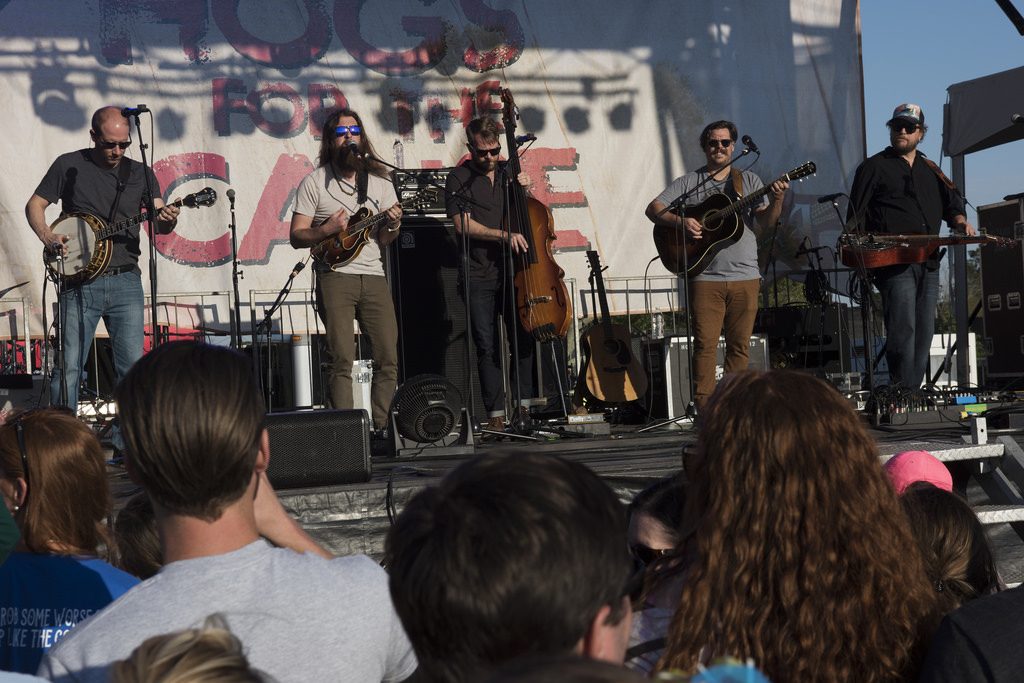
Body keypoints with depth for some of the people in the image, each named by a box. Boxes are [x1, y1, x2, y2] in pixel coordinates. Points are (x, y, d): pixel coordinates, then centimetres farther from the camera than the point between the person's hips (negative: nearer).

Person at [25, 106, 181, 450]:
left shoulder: (140, 173, 8)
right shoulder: (69, 165, 3)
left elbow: (159, 223, 2)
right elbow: (35, 205, 8)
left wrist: (167, 220, -22)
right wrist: (47, 237, -10)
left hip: (126, 282, 2)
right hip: (79, 283, -2)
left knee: (133, 367, 0)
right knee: (68, 367, -3)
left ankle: (126, 443, 11)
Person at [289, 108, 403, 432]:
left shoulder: (379, 182, 15)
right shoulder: (315, 182, 5)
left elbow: (383, 241, 14)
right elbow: (296, 236, 3)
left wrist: (392, 226, -7)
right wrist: (327, 230, -14)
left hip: (373, 276, 4)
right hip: (335, 275, -4)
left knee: (388, 359, -2)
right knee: (343, 360, -9)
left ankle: (381, 429, 5)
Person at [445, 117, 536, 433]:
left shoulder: (508, 173, 14)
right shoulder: (459, 179, 0)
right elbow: (463, 224, -10)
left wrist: (524, 190, 1)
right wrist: (504, 235, -17)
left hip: (512, 272, 4)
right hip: (479, 277, -4)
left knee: (524, 339, 0)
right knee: (487, 346, -3)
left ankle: (524, 407, 8)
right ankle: (495, 415, 0)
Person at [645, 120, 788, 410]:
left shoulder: (749, 180, 13)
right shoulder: (688, 183, 9)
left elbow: (765, 222, 5)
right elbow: (653, 208, 4)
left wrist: (777, 201, -15)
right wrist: (680, 221, -14)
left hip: (745, 277, 2)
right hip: (705, 277, -2)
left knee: (739, 345, 4)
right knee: (705, 343, -6)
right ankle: (704, 407, -3)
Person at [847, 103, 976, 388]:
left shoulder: (930, 170, 21)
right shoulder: (874, 167, 4)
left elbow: (950, 202, 21)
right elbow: (856, 216, -1)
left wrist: (960, 221, -1)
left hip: (928, 262, 6)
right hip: (893, 261, -6)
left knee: (924, 333, 7)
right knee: (903, 329, -15)